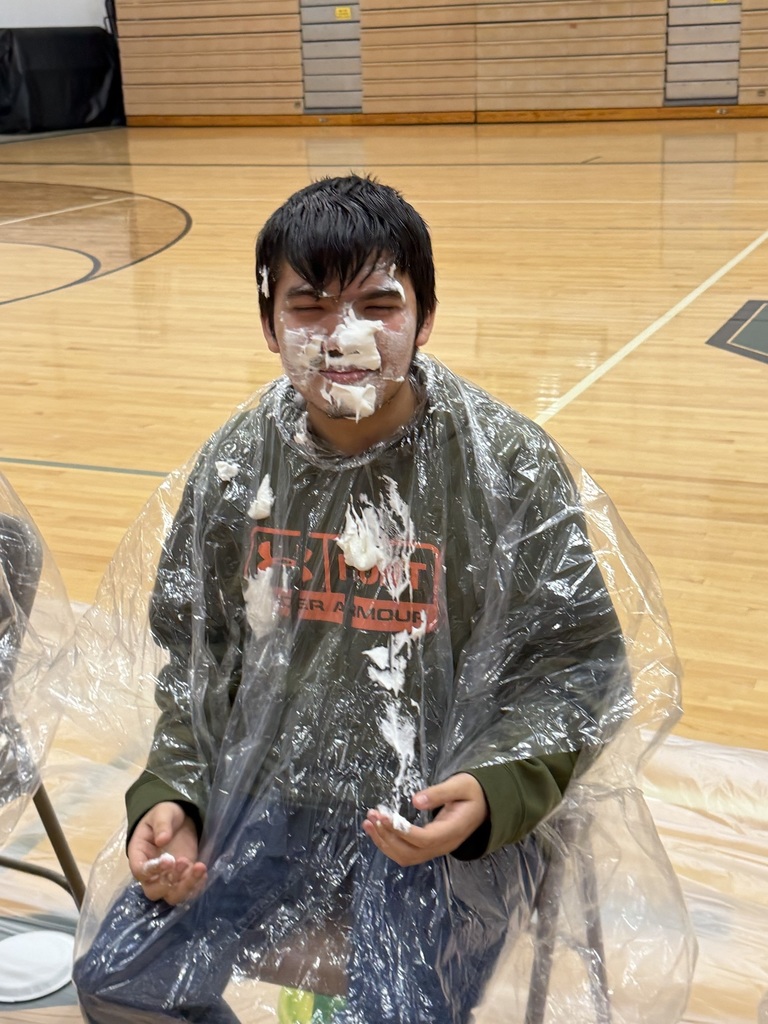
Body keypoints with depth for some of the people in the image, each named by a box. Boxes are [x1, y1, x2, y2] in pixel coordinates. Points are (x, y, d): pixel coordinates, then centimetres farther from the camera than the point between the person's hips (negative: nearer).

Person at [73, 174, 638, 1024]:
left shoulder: (510, 468, -14)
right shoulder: (234, 466, -2)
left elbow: (580, 664, -7)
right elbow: (194, 652, 9)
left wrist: (491, 792, -23)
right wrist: (170, 792, -4)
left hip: (446, 822, -3)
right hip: (272, 801, 4)